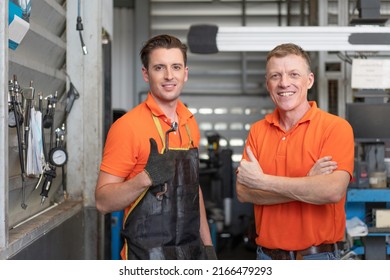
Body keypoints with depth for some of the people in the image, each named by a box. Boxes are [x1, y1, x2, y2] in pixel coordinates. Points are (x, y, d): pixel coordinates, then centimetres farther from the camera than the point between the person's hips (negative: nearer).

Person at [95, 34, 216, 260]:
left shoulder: (189, 122, 7)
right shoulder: (127, 126, -13)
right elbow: (103, 201, -15)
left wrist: (207, 243, 13)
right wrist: (146, 178, -29)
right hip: (148, 258, -6)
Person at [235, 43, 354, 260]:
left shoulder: (336, 127, -10)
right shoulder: (258, 130, 2)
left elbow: (333, 191, -23)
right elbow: (243, 192, -8)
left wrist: (261, 180, -18)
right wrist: (307, 183, -19)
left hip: (318, 257, -3)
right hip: (267, 256, 3)